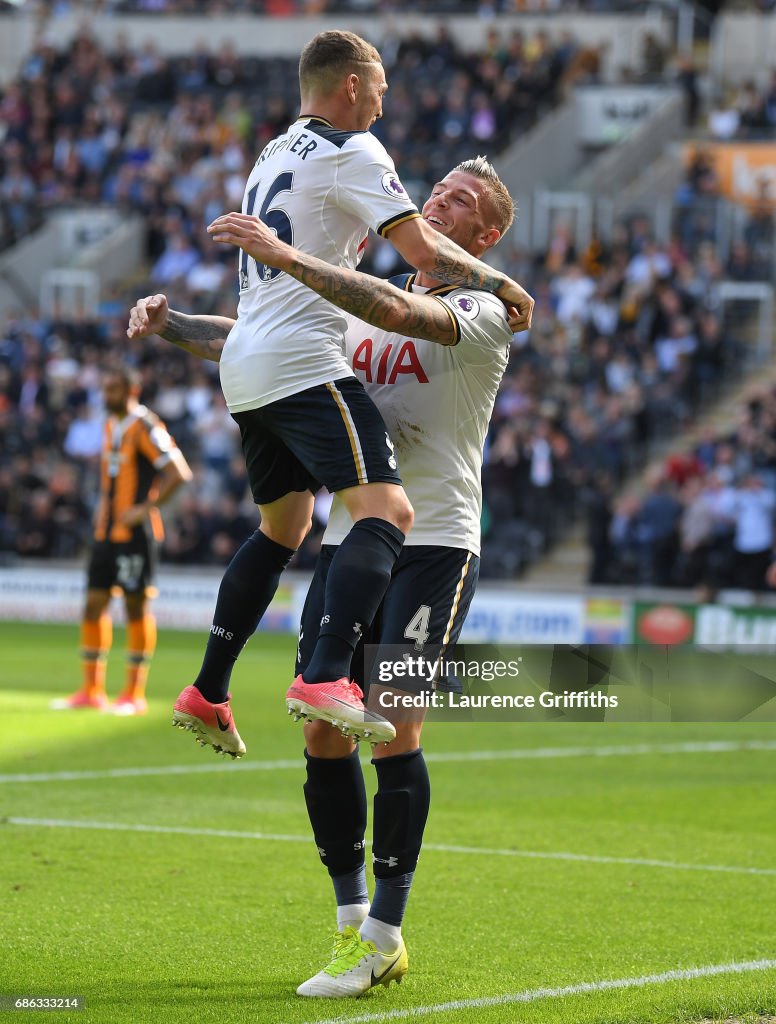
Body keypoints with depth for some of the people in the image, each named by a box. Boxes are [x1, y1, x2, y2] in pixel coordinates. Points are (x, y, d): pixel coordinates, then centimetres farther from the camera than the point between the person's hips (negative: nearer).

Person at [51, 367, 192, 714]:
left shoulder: (145, 427, -12)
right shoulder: (110, 425, 14)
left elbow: (179, 473, -18)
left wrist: (144, 509, -19)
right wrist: (103, 506, 16)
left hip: (135, 531, -8)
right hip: (106, 530, 8)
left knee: (137, 605, -3)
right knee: (94, 603, 6)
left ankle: (134, 695, 1)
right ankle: (91, 690, 12)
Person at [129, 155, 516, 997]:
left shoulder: (482, 312, -5)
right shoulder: (360, 304, 17)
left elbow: (400, 312, -25)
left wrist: (285, 257, -30)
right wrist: (170, 324, 0)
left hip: (435, 542, -6)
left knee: (392, 724, -14)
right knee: (322, 730, 0)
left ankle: (383, 938, -9)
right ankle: (352, 922, 12)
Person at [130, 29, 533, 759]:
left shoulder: (275, 155, 23)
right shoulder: (349, 150, -5)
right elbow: (423, 250, -11)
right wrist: (501, 284, 2)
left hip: (246, 367, 10)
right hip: (301, 362, -10)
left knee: (282, 528, 22)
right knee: (386, 510, -19)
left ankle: (207, 695, 21)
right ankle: (327, 677, -36)